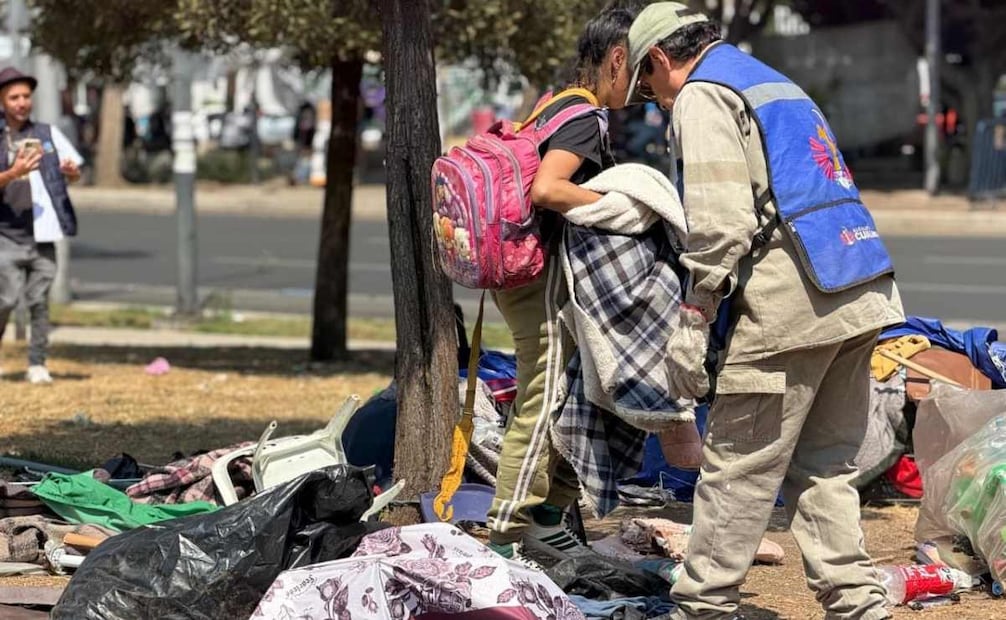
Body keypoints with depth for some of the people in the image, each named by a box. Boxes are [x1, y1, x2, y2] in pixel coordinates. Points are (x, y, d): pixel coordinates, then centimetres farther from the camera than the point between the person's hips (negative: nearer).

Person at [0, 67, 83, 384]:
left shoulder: (48, 133, 9)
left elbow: (76, 171, 7)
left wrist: (72, 171, -16)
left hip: (43, 233, 2)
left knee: (40, 301, 2)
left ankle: (37, 364, 6)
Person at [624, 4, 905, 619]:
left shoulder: (703, 96, -2)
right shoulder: (778, 85, 26)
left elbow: (720, 220, -15)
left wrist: (693, 321, -12)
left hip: (789, 298, -9)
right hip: (862, 292, 9)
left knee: (738, 470, -2)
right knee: (826, 467, 12)